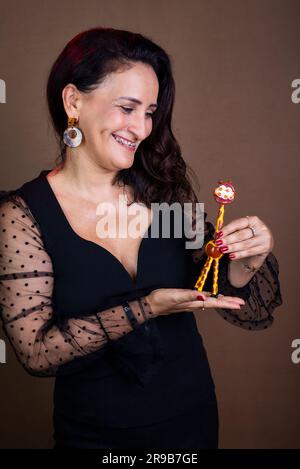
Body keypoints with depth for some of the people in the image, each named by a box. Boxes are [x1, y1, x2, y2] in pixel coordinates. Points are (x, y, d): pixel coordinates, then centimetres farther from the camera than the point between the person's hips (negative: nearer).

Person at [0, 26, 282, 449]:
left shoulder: (166, 189, -7)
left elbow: (238, 309, -1)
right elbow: (35, 350, -18)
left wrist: (245, 263, -22)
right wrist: (146, 308, -26)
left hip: (193, 419, 3)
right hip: (95, 433, -3)